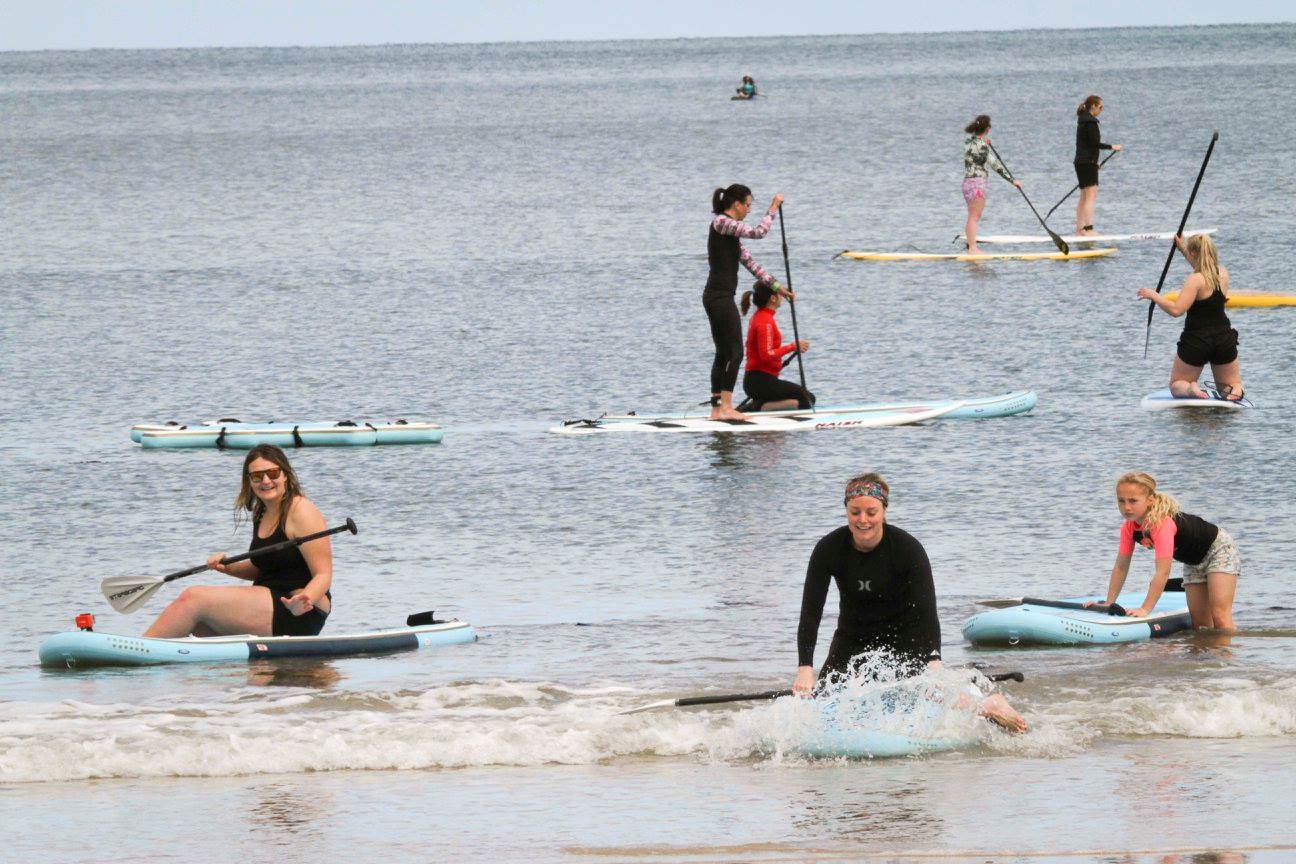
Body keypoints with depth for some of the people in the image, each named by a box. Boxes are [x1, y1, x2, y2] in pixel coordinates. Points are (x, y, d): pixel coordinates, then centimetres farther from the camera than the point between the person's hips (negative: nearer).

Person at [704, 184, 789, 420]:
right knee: (735, 352, -9)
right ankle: (726, 406, -10)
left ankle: (717, 408, 12)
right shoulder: (721, 223, -11)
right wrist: (773, 208, -8)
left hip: (717, 297, 10)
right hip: (720, 297, -10)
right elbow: (758, 232, -21)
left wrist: (775, 286, 20)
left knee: (723, 353, 11)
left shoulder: (729, 229, 19)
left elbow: (749, 262, 21)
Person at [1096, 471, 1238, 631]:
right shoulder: (1129, 527, -15)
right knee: (1200, 622, 6)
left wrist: (1145, 609, -43)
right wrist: (1109, 603, -10)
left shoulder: (1162, 524, -39)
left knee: (1219, 617, -18)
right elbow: (1120, 567, -6)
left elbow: (1162, 572, -42)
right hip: (1193, 562, 8)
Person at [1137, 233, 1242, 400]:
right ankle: (1234, 391, -15)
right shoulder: (1223, 273, 4)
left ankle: (1190, 389, -19)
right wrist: (1183, 248, 37)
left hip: (1196, 341, -5)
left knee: (1176, 386, 16)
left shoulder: (1195, 280, -16)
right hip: (1224, 339, 5)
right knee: (1231, 386, 22)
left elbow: (1176, 310, -25)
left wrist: (1153, 295, -11)